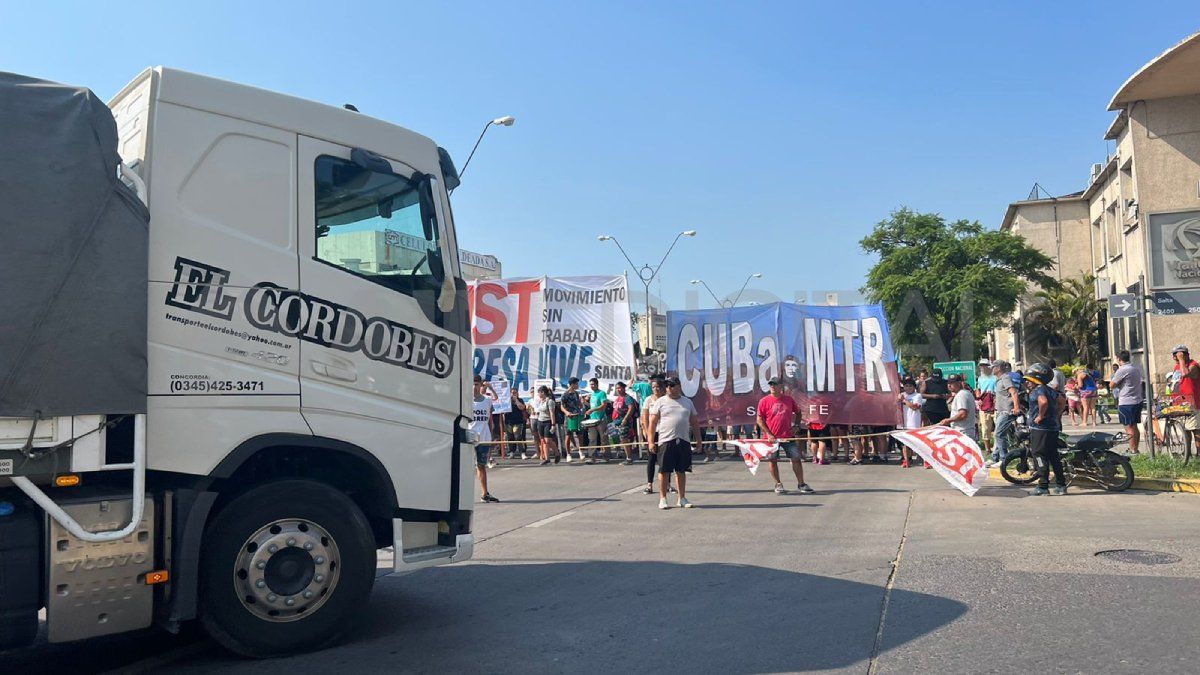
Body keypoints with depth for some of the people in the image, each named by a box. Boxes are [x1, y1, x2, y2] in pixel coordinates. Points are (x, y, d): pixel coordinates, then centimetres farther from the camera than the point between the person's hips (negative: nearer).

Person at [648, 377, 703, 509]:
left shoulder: (687, 402, 12)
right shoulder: (660, 402, 2)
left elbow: (694, 422, 16)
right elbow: (653, 422, -1)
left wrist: (698, 440, 11)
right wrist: (651, 441, -8)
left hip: (683, 441, 3)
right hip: (665, 440, -3)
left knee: (681, 471, 9)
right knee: (664, 471, 0)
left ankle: (682, 498, 18)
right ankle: (662, 499, 9)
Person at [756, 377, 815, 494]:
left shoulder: (789, 400, 5)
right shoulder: (764, 401, -3)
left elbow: (798, 412, 20)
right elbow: (759, 419, -4)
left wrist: (795, 425, 6)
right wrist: (768, 434, -11)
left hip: (788, 436, 2)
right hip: (772, 437, -2)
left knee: (797, 459, 1)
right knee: (773, 461, 4)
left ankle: (801, 484, 11)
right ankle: (778, 485, 18)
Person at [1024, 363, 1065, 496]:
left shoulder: (1038, 390, -14)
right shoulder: (1050, 389, 14)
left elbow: (1043, 401, -34)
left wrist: (1040, 416, -22)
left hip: (1040, 429, -9)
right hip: (1053, 428, 9)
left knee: (1041, 457, -4)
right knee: (1054, 456, 13)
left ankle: (1042, 487, -1)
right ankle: (1061, 486, 18)